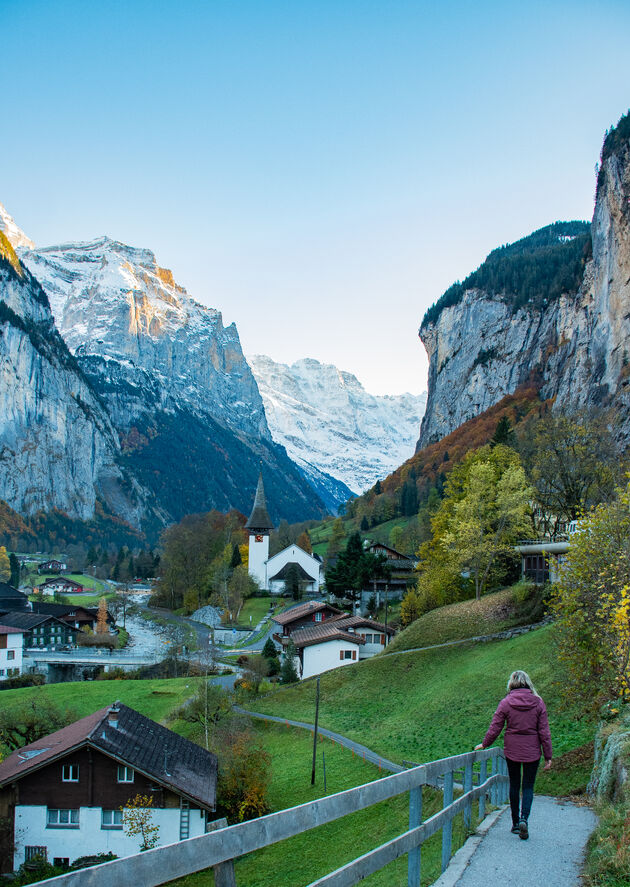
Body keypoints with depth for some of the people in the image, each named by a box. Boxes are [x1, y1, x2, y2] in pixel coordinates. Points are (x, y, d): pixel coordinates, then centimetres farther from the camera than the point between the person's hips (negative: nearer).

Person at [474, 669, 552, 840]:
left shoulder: (506, 703, -7)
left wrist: (484, 744, 12)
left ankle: (515, 823, 20)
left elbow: (494, 728, -4)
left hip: (511, 750, 0)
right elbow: (544, 731, -4)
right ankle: (524, 818, -14)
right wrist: (548, 756, 2)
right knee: (528, 786, 8)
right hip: (532, 751, 0)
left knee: (514, 785, 14)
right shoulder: (538, 702, -5)